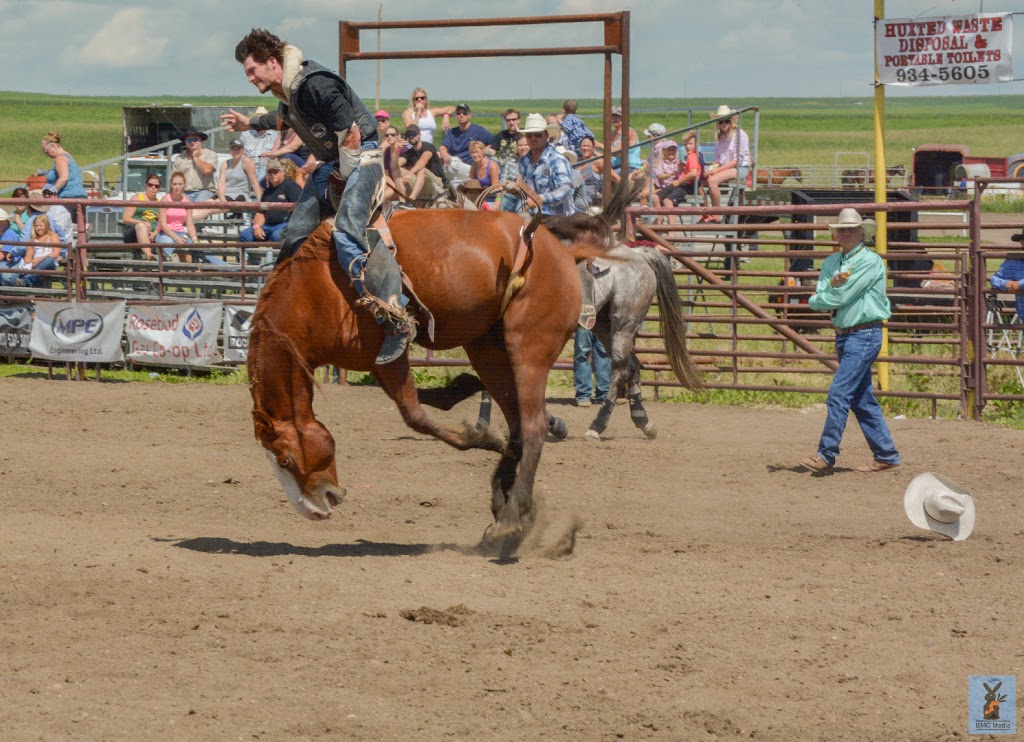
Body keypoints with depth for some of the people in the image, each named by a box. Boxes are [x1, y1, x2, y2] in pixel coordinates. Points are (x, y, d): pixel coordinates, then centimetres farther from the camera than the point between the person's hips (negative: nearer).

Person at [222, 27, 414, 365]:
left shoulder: (315, 84, -23)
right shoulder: (285, 90, 7)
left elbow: (350, 131, -23)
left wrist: (345, 177, -16)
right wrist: (251, 124, 37)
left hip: (361, 157, -10)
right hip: (330, 162, 10)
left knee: (346, 233, -29)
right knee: (295, 236, 11)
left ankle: (397, 320, -33)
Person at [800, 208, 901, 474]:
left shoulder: (870, 261, -11)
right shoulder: (831, 262, 12)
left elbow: (840, 298, -17)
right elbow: (817, 301, 2)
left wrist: (821, 298, 0)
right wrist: (832, 285, -16)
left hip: (864, 335, -8)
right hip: (843, 335, 8)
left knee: (838, 394, -13)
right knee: (862, 400, 10)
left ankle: (826, 455, -11)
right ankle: (886, 455, 16)